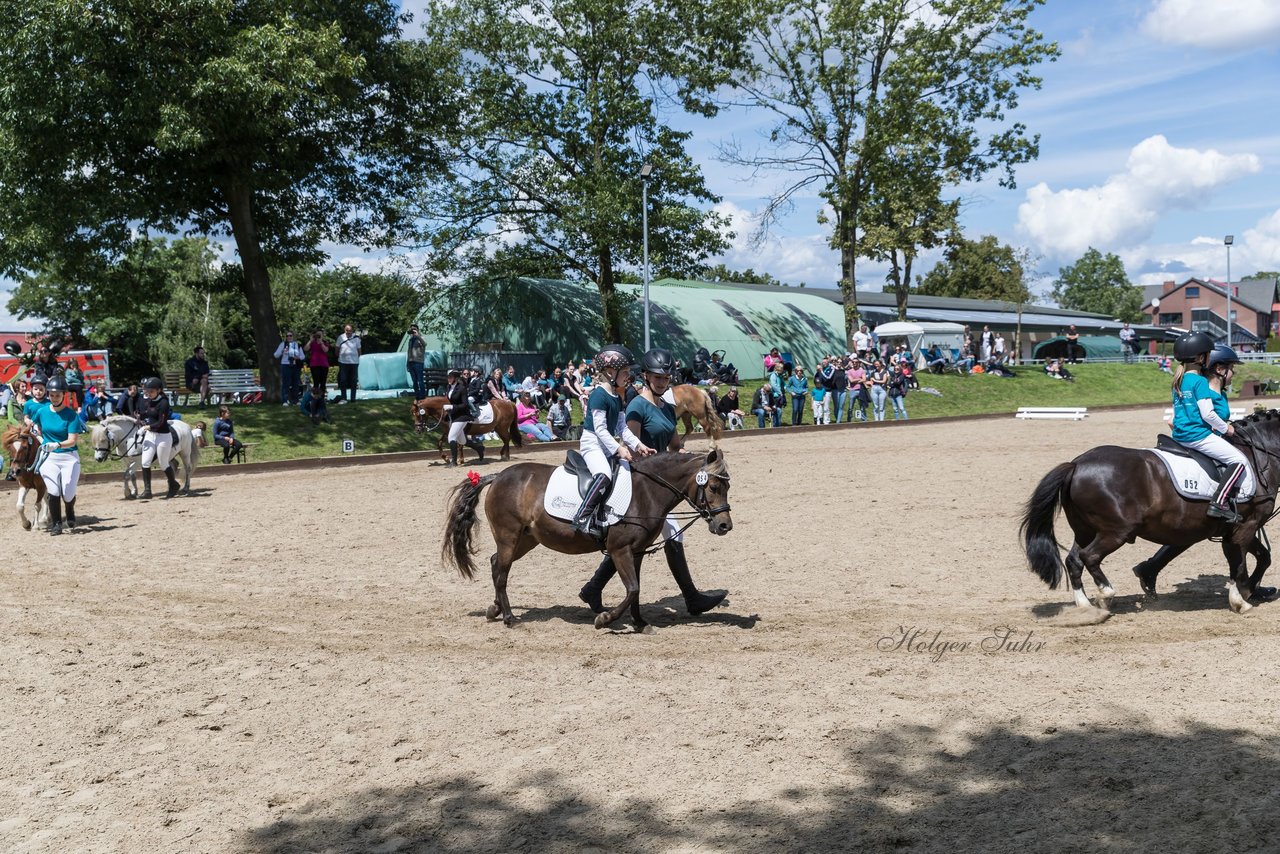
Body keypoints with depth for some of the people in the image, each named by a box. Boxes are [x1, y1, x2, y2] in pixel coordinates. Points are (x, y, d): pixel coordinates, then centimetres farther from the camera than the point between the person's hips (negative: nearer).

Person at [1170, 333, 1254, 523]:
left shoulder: (1179, 380, 12)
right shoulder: (1200, 381, -14)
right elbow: (1207, 414, -19)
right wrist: (1225, 428, -3)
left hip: (1180, 435, 10)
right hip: (1198, 435, -10)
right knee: (1239, 460, -4)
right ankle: (1219, 503, -14)